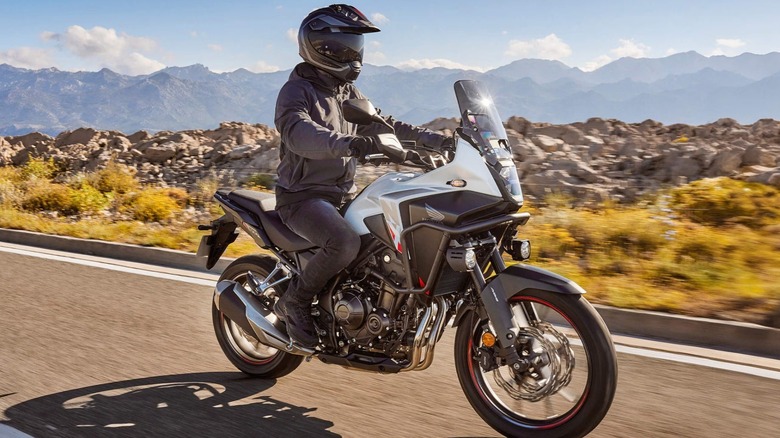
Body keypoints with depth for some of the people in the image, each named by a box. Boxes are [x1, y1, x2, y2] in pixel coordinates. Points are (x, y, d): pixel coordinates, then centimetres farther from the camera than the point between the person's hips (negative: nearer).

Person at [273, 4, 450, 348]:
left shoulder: (348, 93, 17)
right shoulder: (296, 90, -11)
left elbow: (379, 123, 19)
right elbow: (299, 133, -32)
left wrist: (426, 136, 3)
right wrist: (347, 143, -51)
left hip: (345, 195, 9)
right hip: (304, 197, -8)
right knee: (346, 244, -34)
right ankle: (293, 301, -10)